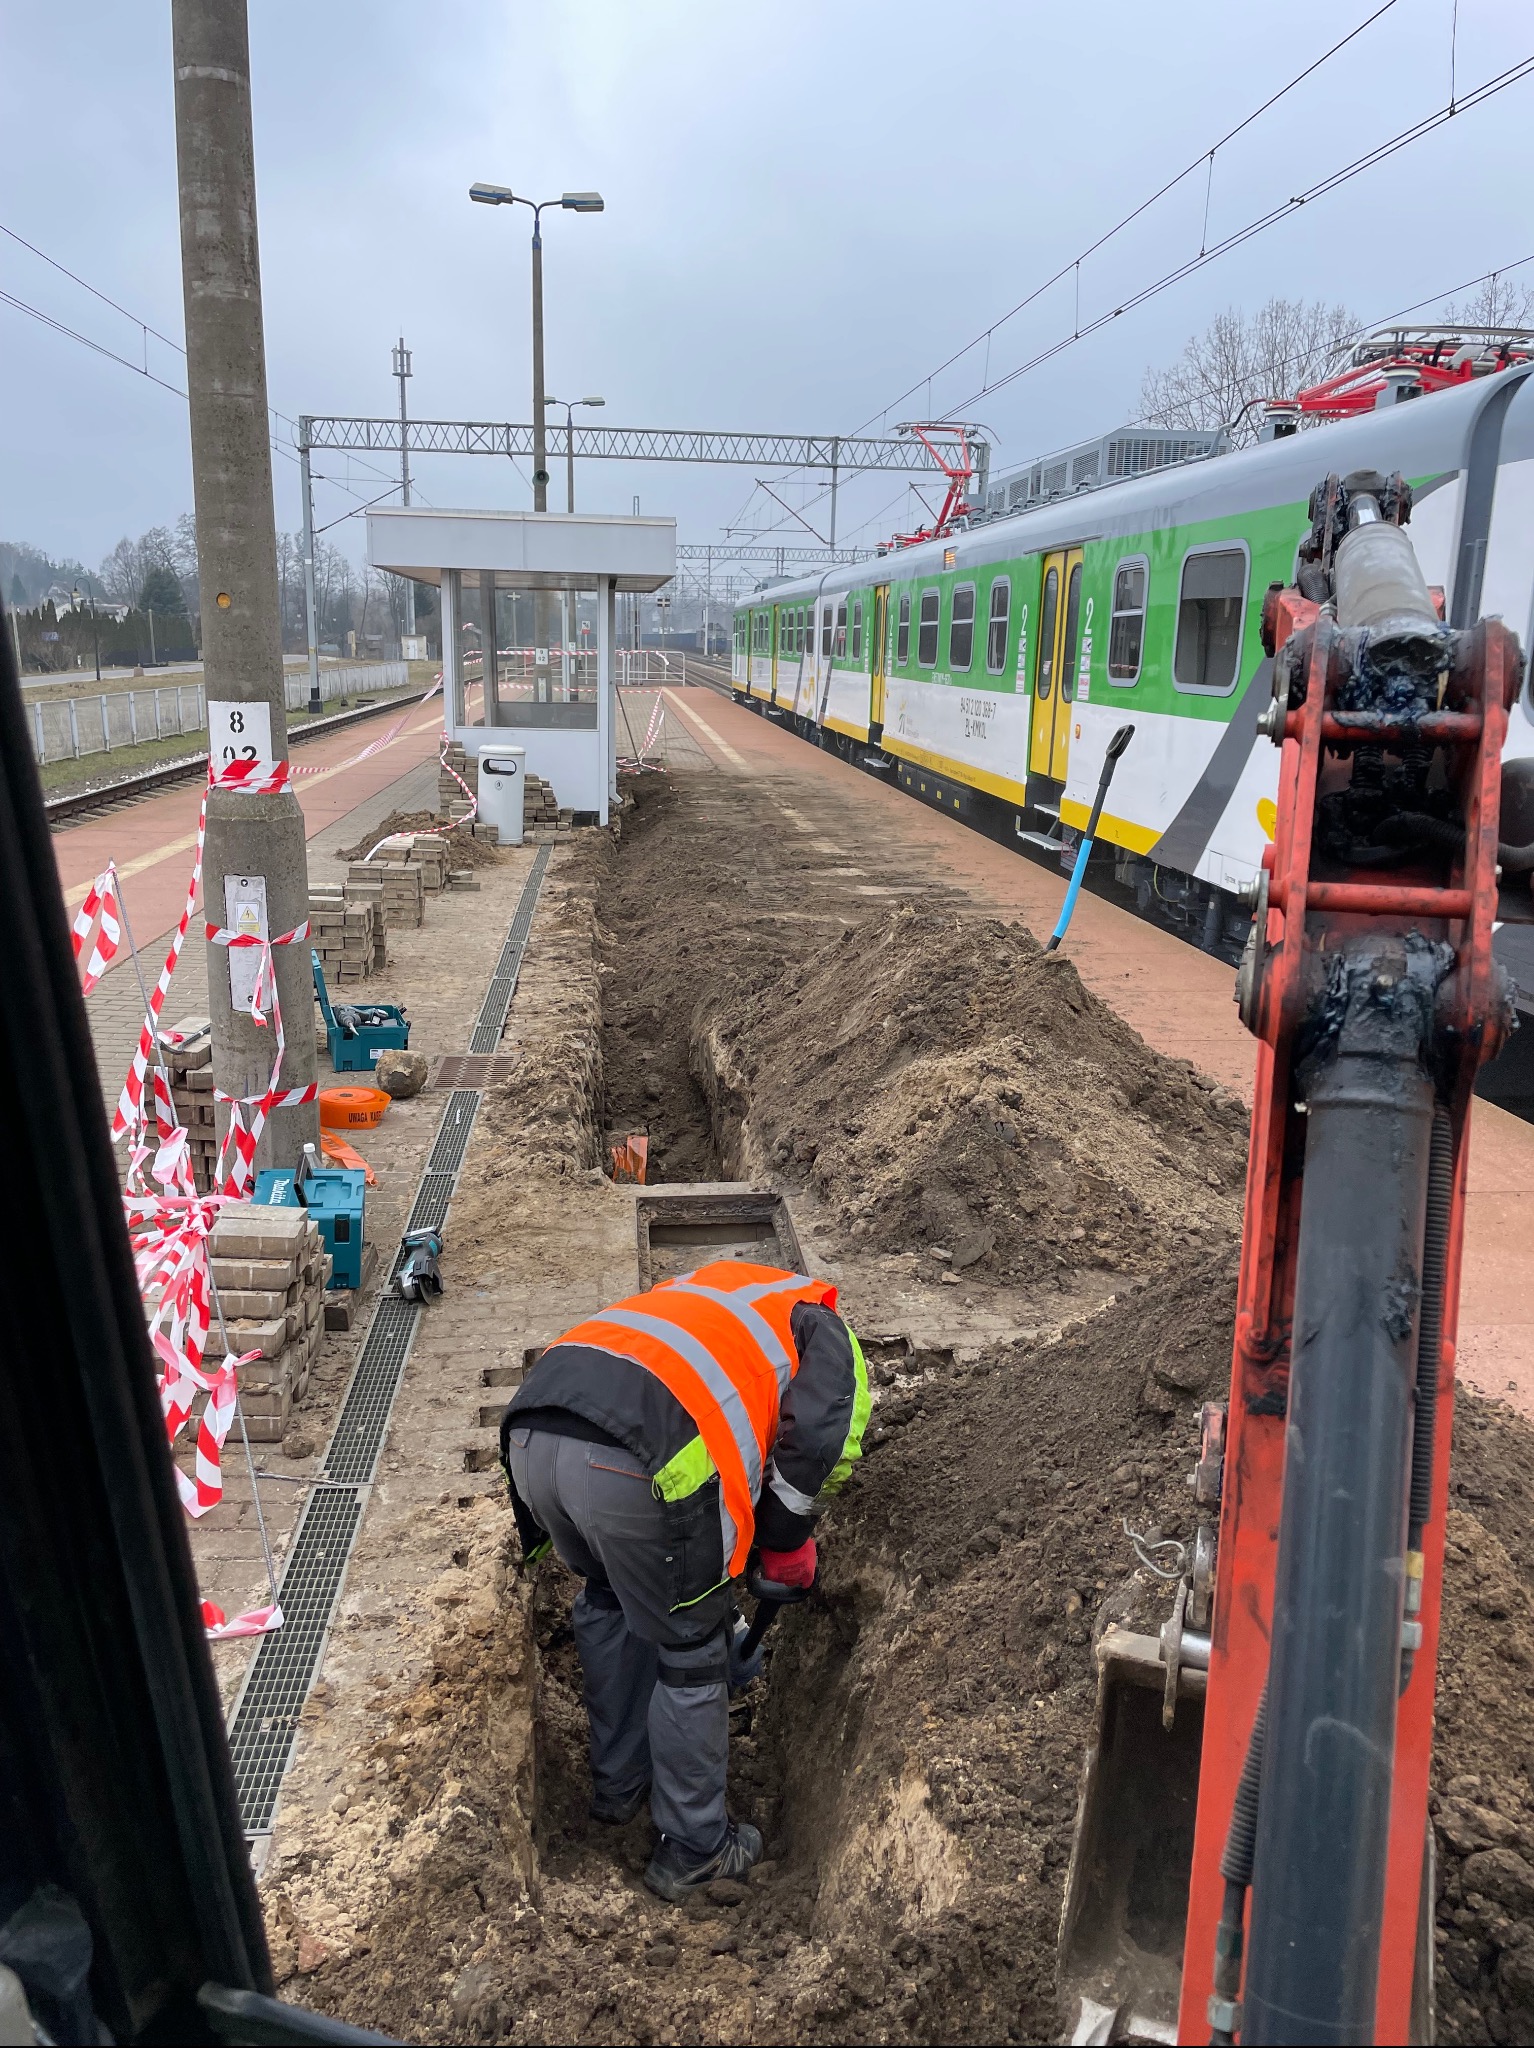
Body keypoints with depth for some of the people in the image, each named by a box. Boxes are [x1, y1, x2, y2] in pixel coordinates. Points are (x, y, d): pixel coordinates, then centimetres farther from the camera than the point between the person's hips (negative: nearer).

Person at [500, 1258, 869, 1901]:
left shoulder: (702, 1290, 39)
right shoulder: (825, 1332, 22)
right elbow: (813, 1445, 2)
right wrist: (789, 1546, 21)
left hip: (530, 1431, 7)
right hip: (635, 1461, -7)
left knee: (610, 1601, 33)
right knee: (690, 1654, 17)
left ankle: (616, 1784, 49)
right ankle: (693, 1850, 33)